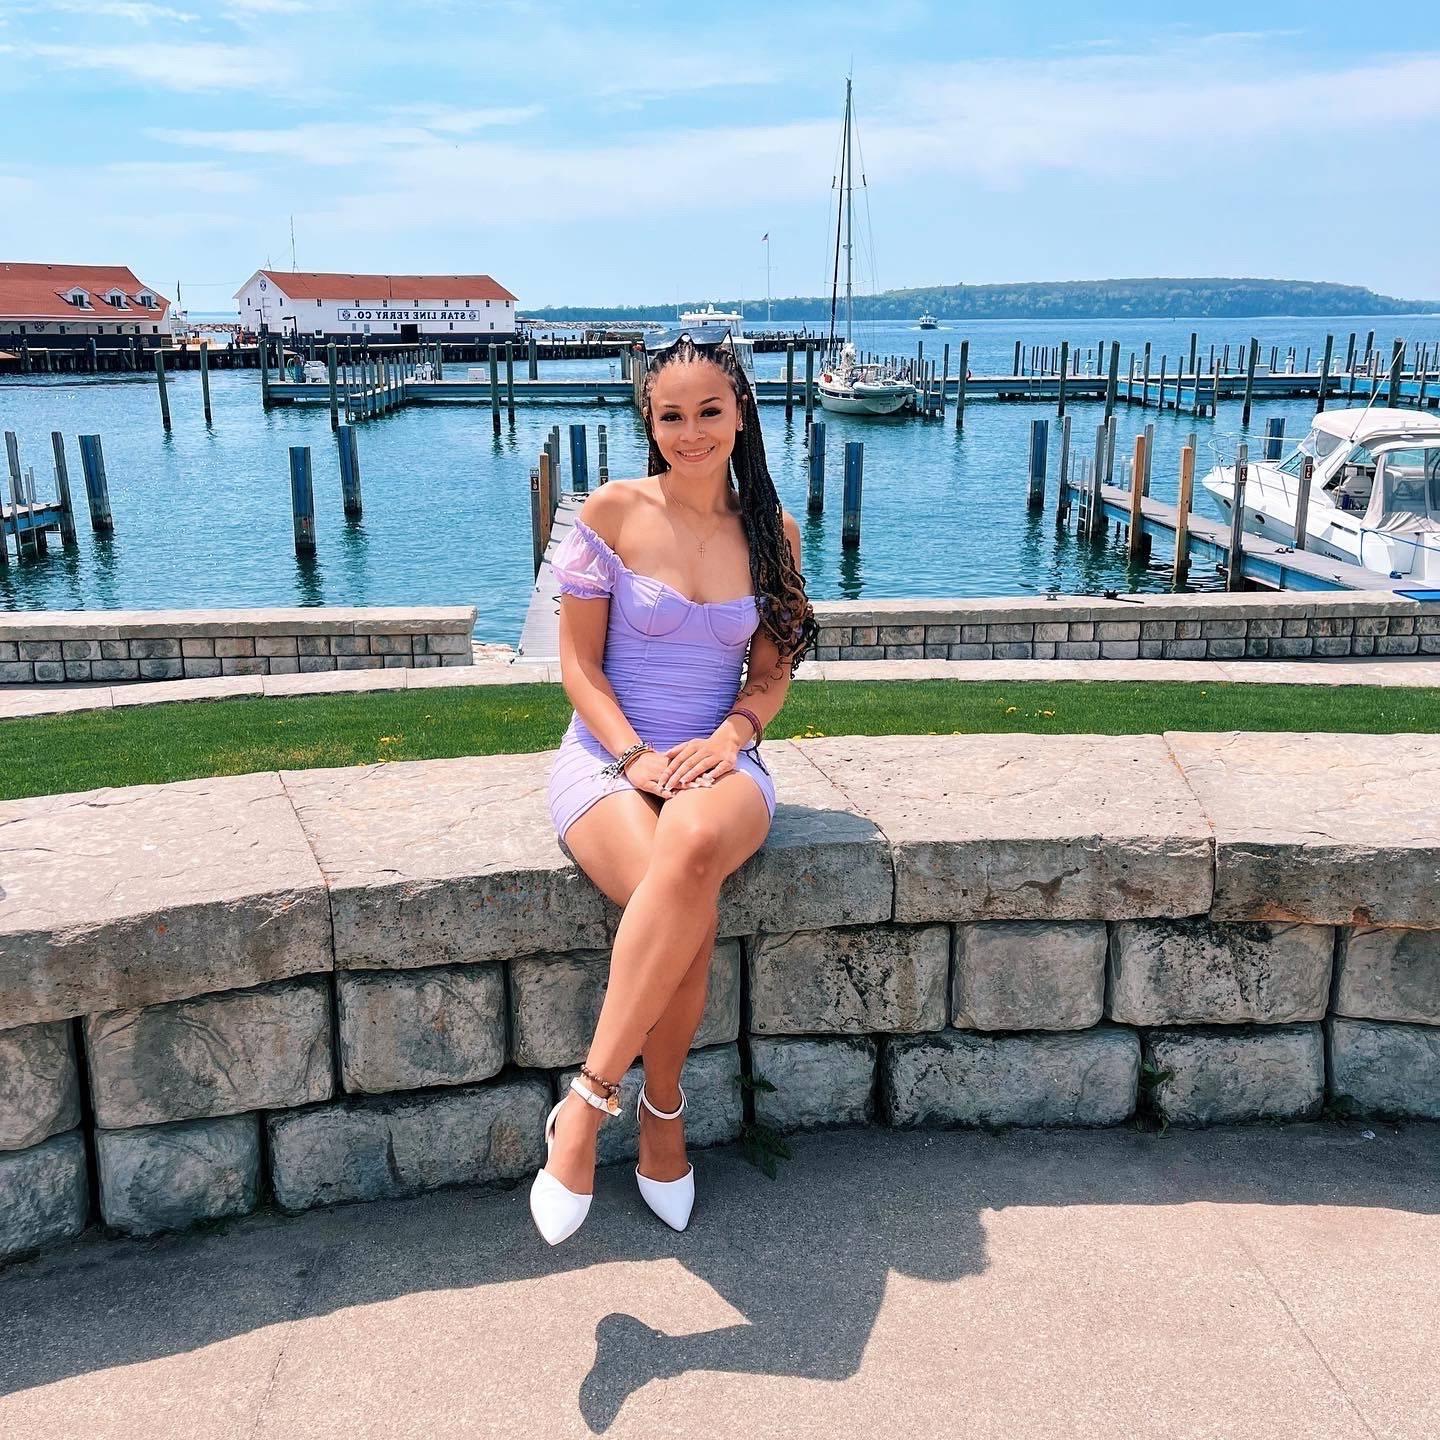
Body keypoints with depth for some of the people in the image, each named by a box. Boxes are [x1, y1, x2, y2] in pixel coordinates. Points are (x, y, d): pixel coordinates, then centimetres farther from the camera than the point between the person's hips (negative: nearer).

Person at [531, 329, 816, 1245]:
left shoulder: (772, 533, 7)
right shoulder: (614, 513, -1)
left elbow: (772, 673, 11)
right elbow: (579, 663, 0)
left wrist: (728, 737, -10)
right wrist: (635, 757, -15)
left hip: (717, 758, 2)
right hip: (608, 755, -1)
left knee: (694, 846, -38)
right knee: (692, 912, -34)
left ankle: (587, 1100, -25)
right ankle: (662, 1117, -12)